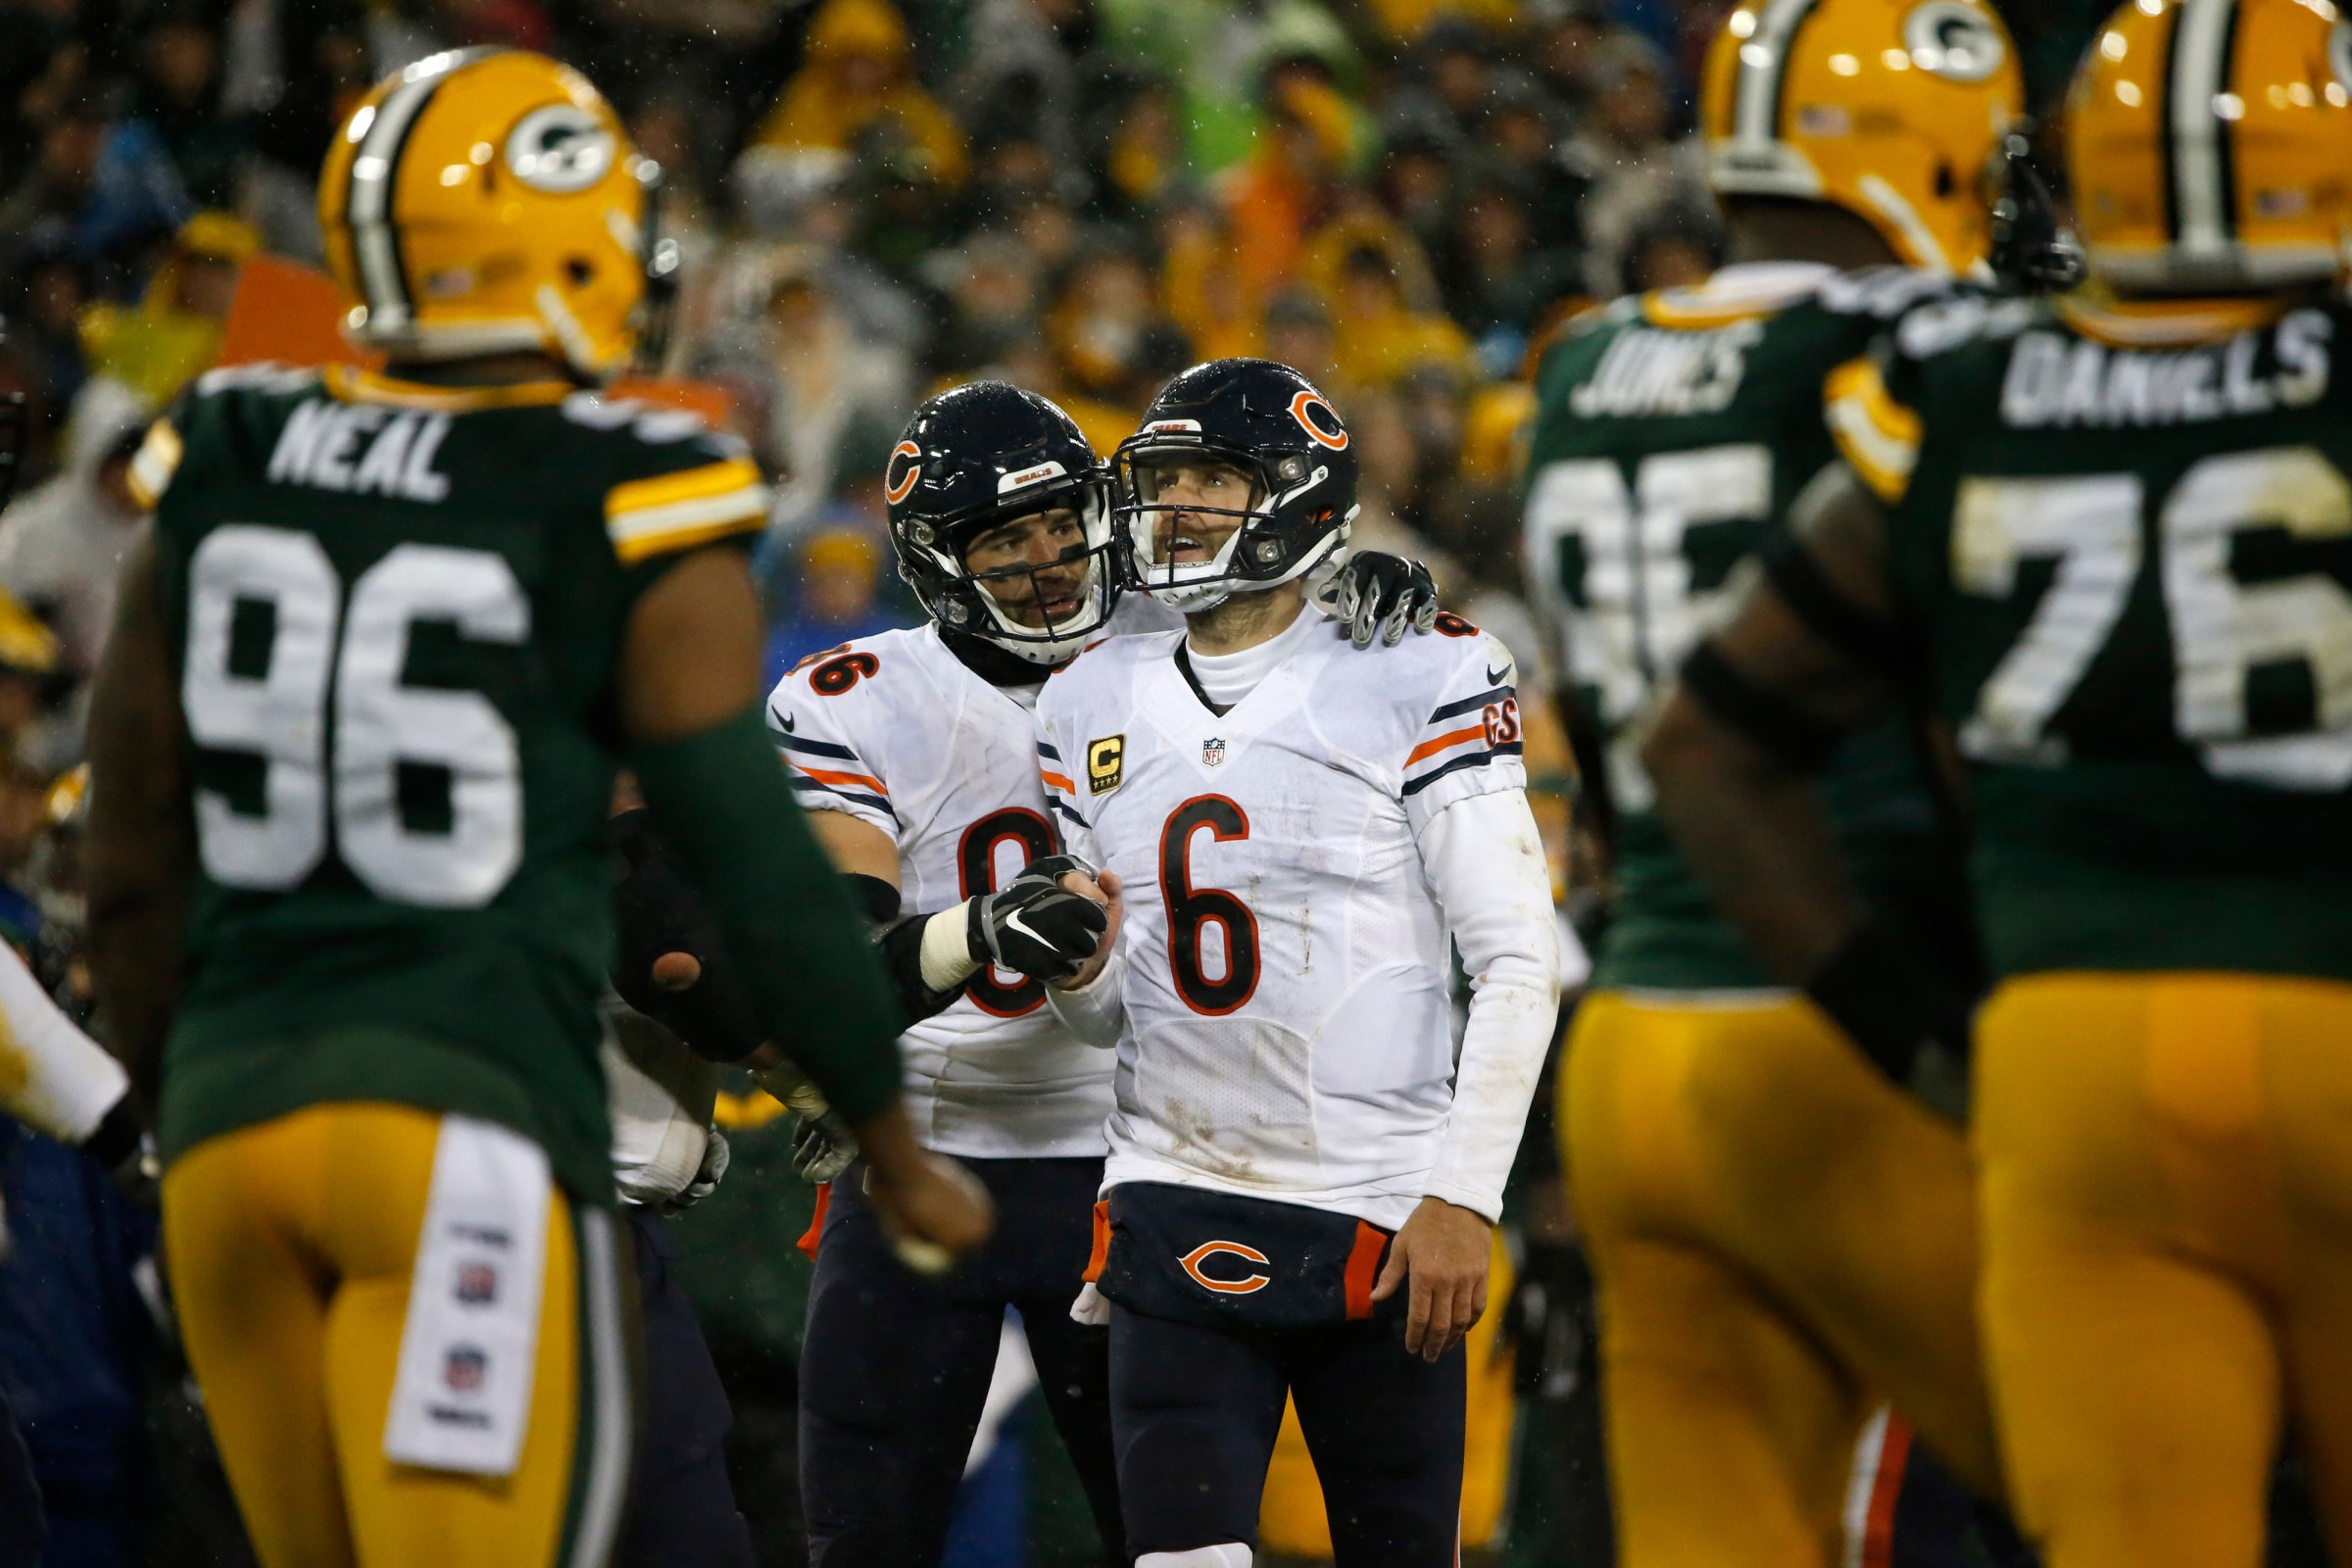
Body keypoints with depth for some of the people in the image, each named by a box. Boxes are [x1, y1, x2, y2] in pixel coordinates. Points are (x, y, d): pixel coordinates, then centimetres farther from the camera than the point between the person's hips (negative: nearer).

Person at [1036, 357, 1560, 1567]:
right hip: (1177, 1211, 3)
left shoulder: (1410, 681, -5)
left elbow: (1516, 964, -6)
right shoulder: (1095, 705, 10)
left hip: (1379, 1225, -3)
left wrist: (1463, 1198, -13)